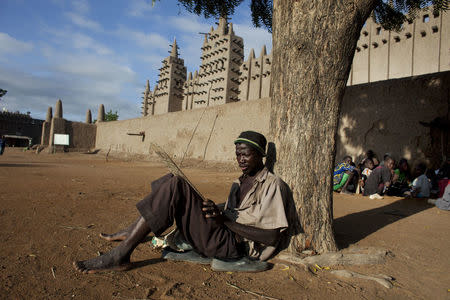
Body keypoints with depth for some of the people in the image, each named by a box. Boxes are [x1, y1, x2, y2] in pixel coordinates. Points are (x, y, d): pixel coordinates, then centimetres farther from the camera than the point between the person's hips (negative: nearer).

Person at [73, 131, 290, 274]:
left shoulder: (273, 185, -4)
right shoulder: (239, 183, 22)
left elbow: (272, 237, -13)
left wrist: (225, 220, -19)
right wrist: (215, 212, 1)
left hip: (234, 245, -8)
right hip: (224, 237, 8)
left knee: (175, 187, -22)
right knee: (174, 183, 5)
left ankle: (120, 256, -18)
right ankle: (132, 233, 2)